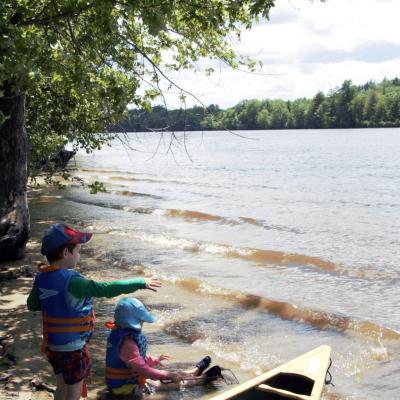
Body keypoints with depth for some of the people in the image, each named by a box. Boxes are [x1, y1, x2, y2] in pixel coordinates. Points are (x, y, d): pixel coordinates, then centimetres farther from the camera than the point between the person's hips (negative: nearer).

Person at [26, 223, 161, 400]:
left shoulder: (41, 278, -4)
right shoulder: (70, 281, -28)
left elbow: (32, 305, 10)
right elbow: (106, 289, -32)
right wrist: (140, 283, -26)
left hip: (52, 344, 7)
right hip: (72, 348, -7)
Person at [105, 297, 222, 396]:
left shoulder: (119, 332, -1)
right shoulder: (127, 343, -32)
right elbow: (144, 369, -31)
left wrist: (154, 360, 23)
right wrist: (169, 375, -24)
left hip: (118, 380, 9)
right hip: (125, 386, -9)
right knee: (165, 383, 3)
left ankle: (195, 371, 37)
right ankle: (202, 379, 16)